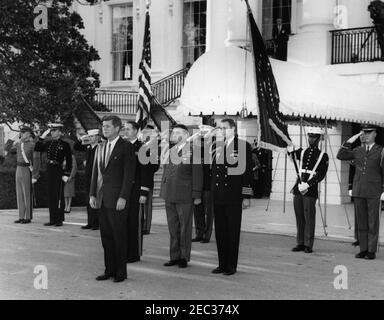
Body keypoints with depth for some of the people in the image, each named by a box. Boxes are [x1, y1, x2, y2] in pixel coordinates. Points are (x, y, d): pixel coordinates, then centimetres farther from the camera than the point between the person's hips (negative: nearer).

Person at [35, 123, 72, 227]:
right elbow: (37, 148, 3)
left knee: (59, 196, -1)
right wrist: (42, 136, -2)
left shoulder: (64, 144, -4)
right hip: (49, 170, 6)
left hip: (58, 171, -5)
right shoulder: (48, 143, 11)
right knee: (51, 196, 9)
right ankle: (52, 219, 16)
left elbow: (69, 160, -6)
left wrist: (66, 174, -12)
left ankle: (59, 220, 6)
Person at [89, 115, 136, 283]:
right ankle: (109, 270, 17)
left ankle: (121, 272, 8)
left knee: (119, 236, -1)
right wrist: (92, 194, 8)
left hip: (117, 198, -6)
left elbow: (129, 174, -10)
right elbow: (95, 172, 16)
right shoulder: (100, 147, 15)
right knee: (106, 236, 9)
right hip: (102, 197, 6)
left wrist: (123, 197, -15)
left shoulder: (126, 147, -5)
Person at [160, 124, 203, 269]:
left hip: (185, 196, -6)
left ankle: (184, 257, 11)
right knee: (173, 228, 10)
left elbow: (197, 174, -6)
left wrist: (197, 195, -9)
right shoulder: (169, 151, 15)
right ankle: (174, 256, 18)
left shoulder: (193, 151, -4)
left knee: (185, 227, 2)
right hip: (169, 195, 6)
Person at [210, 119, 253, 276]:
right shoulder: (215, 146, 12)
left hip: (234, 197, -5)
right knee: (220, 231, 8)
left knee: (233, 232, 2)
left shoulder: (243, 146, -3)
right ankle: (222, 264, 18)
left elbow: (248, 172, -6)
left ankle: (231, 266, 10)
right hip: (218, 196, 5)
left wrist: (246, 196, -9)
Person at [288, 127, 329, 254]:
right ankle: (300, 243, 15)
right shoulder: (302, 152, 14)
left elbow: (321, 174, -5)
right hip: (298, 189, 4)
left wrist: (308, 184, -15)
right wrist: (290, 150, -26)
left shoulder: (323, 156, 2)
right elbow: (293, 154, -2)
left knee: (309, 217, -3)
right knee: (299, 217, 7)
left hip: (311, 190, -4)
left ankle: (308, 245, 2)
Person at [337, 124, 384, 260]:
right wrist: (349, 141, -3)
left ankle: (371, 251, 6)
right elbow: (340, 156, 2)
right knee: (361, 222, 7)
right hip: (358, 191, 4)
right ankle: (363, 250, 13)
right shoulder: (357, 151, 12)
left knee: (373, 222, 1)